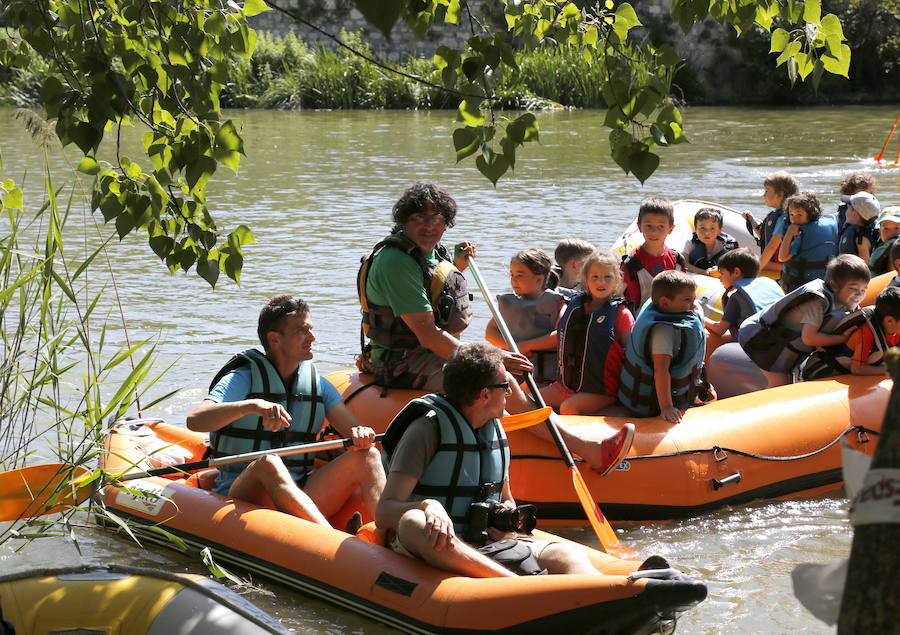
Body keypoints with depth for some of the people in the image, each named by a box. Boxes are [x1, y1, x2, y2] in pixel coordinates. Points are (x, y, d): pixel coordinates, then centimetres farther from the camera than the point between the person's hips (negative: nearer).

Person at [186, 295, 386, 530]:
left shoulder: (318, 385, 13)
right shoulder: (243, 378, -3)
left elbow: (354, 430, 8)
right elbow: (194, 420, -19)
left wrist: (361, 434, -18)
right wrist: (252, 405, -35)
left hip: (300, 494, 5)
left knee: (367, 456, -16)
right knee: (269, 462, -38)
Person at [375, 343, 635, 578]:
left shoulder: (495, 431, 13)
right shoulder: (427, 429, -8)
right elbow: (384, 514, -16)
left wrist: (509, 515, 1)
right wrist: (428, 506, -37)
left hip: (486, 544, 6)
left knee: (570, 553, -21)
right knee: (412, 522, -42)